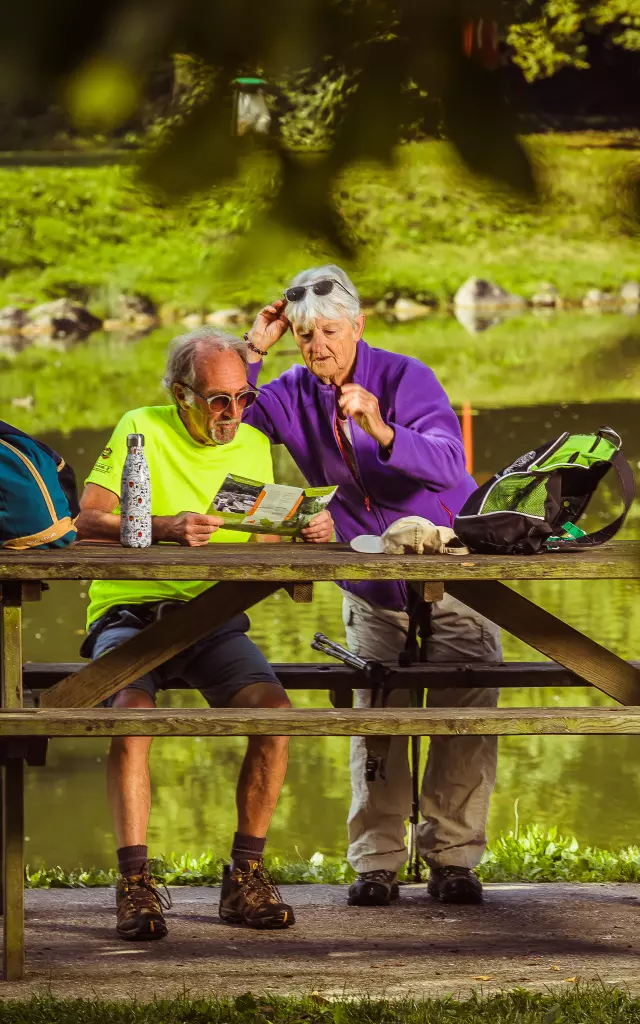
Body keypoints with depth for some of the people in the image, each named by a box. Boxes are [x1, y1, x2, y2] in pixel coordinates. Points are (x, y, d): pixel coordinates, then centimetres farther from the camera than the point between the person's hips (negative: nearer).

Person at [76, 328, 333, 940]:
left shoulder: (254, 445, 11)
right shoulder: (142, 431, -2)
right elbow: (86, 523, -12)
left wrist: (306, 533, -8)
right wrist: (164, 527, -28)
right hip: (130, 613, -3)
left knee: (273, 708, -24)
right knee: (132, 710, -33)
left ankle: (245, 878, -13)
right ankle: (134, 885, -27)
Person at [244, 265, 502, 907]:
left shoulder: (404, 378, -15)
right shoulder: (292, 395, -2)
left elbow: (447, 464, -29)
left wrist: (382, 432, -46)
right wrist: (253, 351, -15)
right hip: (371, 593, 3)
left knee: (467, 708, -10)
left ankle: (452, 857, -1)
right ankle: (376, 861, -3)